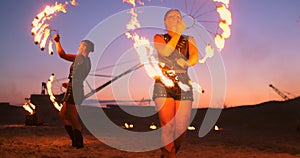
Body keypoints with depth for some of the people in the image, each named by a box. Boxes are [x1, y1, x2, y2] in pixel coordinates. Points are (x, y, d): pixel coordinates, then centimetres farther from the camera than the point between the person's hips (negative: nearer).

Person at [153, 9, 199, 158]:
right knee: (167, 127, -15)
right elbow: (166, 52, -7)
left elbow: (195, 57, -2)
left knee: (182, 128, -5)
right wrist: (178, 33, -7)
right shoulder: (159, 38, 14)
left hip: (183, 86, 2)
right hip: (163, 85, -2)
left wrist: (188, 62, -23)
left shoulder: (188, 40, 18)